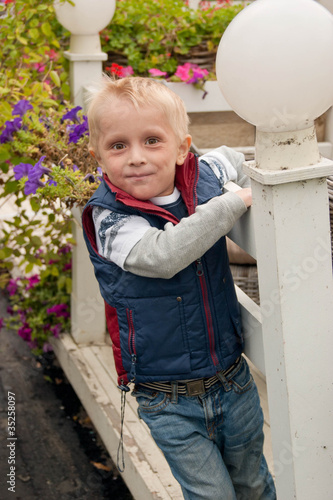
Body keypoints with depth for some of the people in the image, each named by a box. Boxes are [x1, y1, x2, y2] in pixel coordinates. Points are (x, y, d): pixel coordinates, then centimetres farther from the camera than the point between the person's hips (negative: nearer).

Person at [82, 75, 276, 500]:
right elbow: (162, 255, -37)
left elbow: (228, 157, 20)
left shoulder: (206, 177, -5)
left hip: (234, 382, 4)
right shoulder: (110, 220, -19)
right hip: (170, 404, -4)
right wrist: (236, 201, -30)